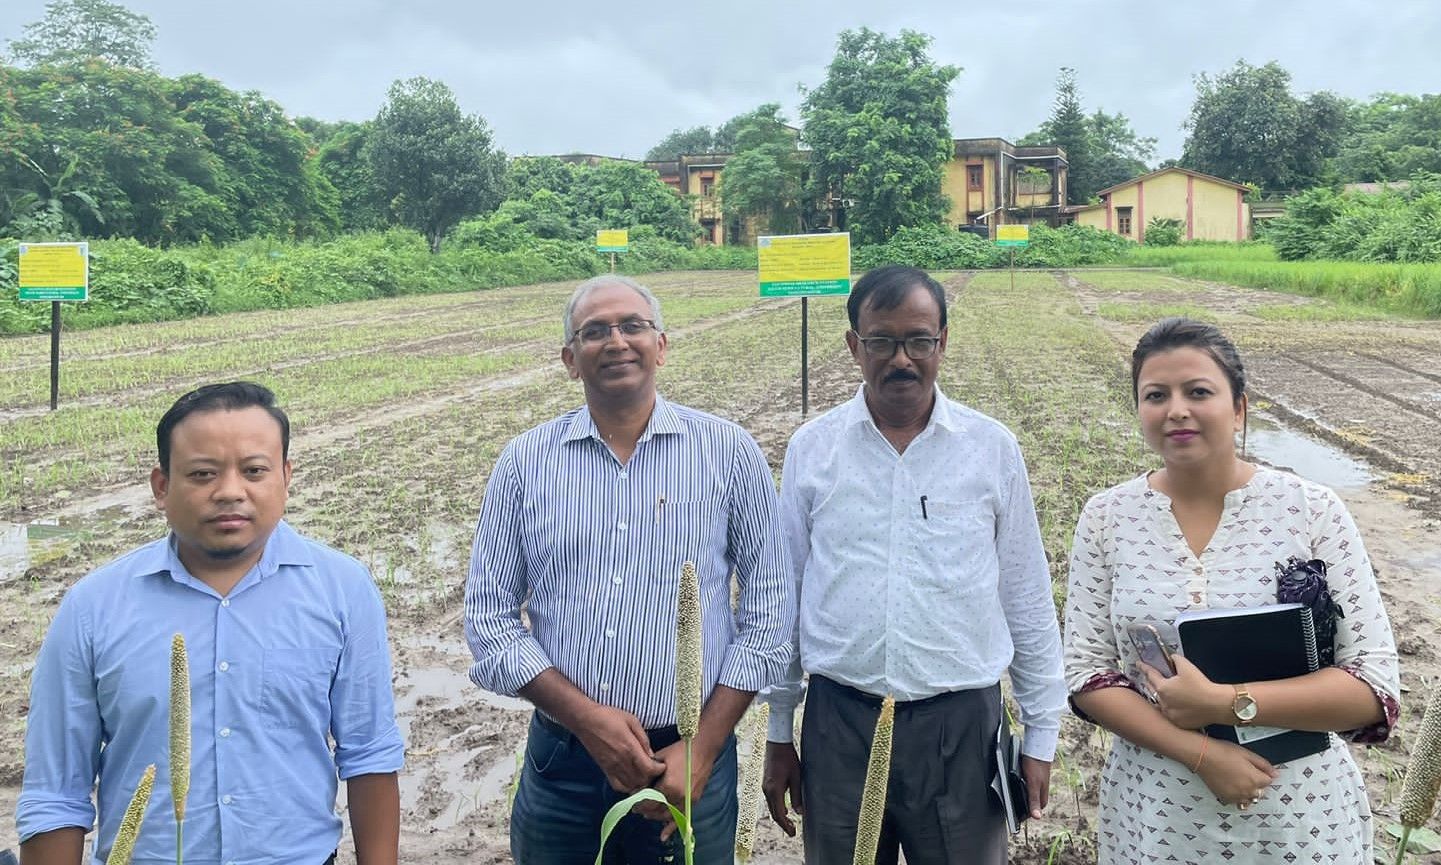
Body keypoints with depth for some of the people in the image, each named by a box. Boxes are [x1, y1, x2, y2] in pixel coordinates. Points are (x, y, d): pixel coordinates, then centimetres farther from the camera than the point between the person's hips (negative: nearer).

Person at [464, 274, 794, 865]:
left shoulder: (729, 452, -3)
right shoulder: (525, 461, 0)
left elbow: (768, 611, -2)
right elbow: (489, 618, 0)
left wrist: (703, 749, -7)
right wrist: (586, 716, -11)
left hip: (689, 763, -1)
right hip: (561, 764, 1)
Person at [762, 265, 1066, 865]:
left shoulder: (992, 448, -1)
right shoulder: (810, 449, 0)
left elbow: (1027, 601, 4)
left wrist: (1041, 735, 6)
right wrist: (778, 734, 8)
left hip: (962, 724, 0)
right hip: (838, 723, 1)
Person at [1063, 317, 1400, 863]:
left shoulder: (1313, 511, -9)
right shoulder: (1106, 518, -6)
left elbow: (1375, 682, -10)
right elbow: (1086, 671, -6)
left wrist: (1226, 703, -21)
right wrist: (1199, 753, -18)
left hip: (1301, 814, 0)